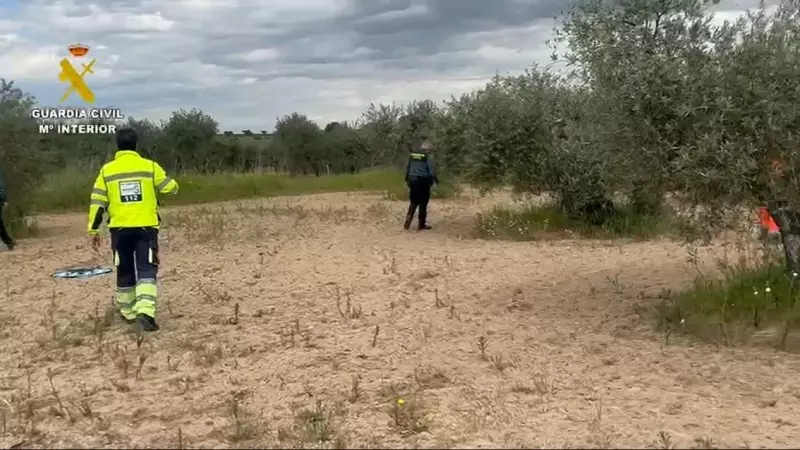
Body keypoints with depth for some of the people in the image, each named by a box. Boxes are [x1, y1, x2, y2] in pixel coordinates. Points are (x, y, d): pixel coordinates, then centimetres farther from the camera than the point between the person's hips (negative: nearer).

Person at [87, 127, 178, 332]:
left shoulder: (107, 170, 4)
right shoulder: (150, 166, -1)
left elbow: (97, 203, 4)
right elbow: (172, 188, 7)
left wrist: (93, 231, 11)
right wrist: (170, 182, 31)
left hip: (120, 229, 2)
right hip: (146, 227, -2)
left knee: (125, 273, 16)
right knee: (146, 271, -2)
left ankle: (128, 312, 28)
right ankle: (145, 311, -20)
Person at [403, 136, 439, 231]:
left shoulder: (412, 154, 9)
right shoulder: (429, 155, -8)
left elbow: (407, 167, 13)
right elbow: (432, 170, -12)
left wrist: (407, 178, 23)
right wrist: (435, 178, 4)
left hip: (413, 180, 5)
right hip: (423, 181, -5)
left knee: (413, 202, 16)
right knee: (423, 203, 3)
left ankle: (408, 221, 4)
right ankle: (422, 224, 8)